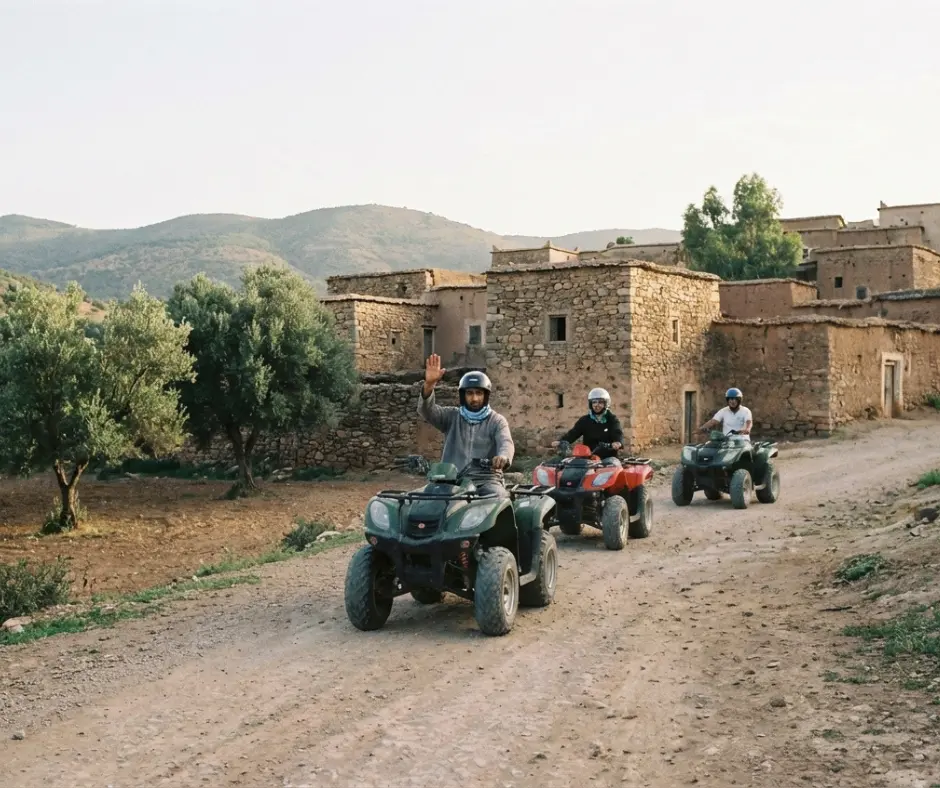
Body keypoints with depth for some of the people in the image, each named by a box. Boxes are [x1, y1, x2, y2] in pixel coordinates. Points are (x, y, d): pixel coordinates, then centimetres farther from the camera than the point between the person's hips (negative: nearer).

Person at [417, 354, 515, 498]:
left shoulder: (496, 420, 7)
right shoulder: (451, 416, 12)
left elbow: (506, 442, -11)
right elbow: (426, 411, -5)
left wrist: (503, 456, -38)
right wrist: (429, 385, -26)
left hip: (486, 480, -1)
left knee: (499, 497, -31)